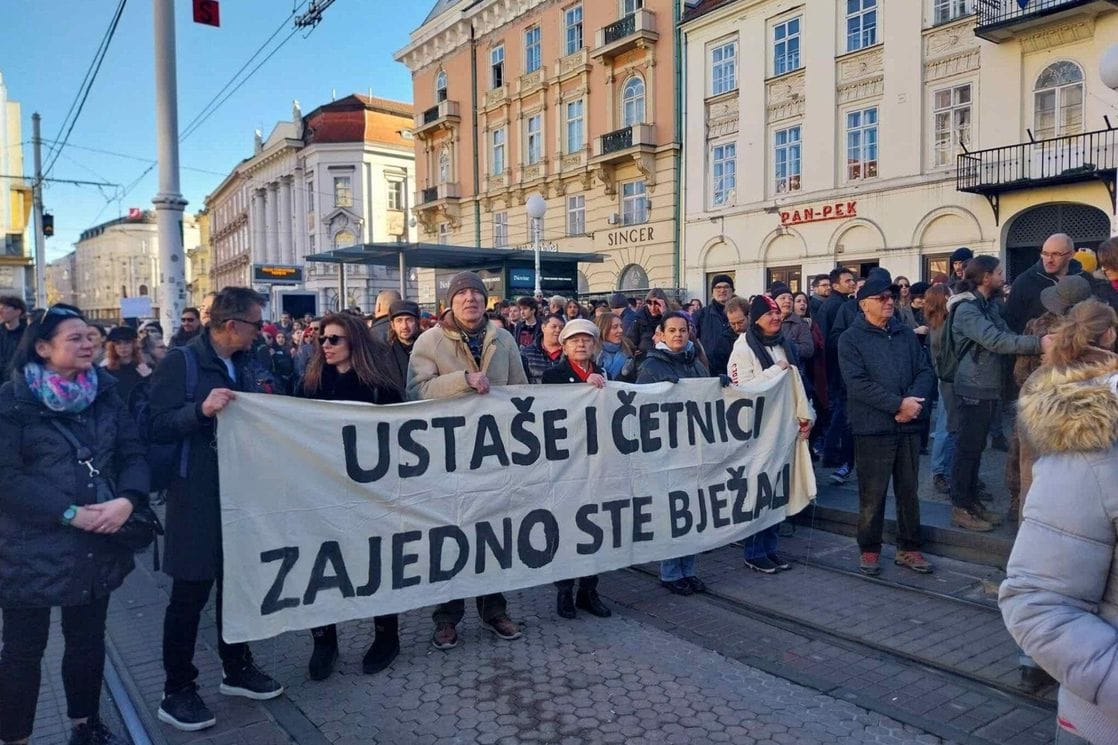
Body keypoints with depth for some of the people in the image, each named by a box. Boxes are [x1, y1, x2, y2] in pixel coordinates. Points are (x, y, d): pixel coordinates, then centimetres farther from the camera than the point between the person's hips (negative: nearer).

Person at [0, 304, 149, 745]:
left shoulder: (104, 393, 5)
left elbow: (133, 454, 1)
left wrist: (127, 500, -18)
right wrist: (71, 513, -20)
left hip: (97, 544, 4)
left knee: (88, 639, 18)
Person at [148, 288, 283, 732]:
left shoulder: (243, 363, 10)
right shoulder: (181, 361, -12)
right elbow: (155, 426, -18)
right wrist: (201, 409, -32)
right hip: (197, 497, -7)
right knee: (191, 593, 2)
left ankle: (236, 669, 32)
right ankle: (177, 691, 17)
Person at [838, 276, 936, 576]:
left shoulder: (906, 334, 12)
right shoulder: (851, 339, -4)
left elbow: (926, 372, 7)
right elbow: (857, 384, -15)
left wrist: (914, 400, -12)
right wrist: (898, 404, -18)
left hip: (909, 426, 5)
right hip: (873, 428, -4)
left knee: (909, 491, 12)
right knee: (872, 494, 3)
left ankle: (909, 548, 26)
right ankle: (869, 550, 19)